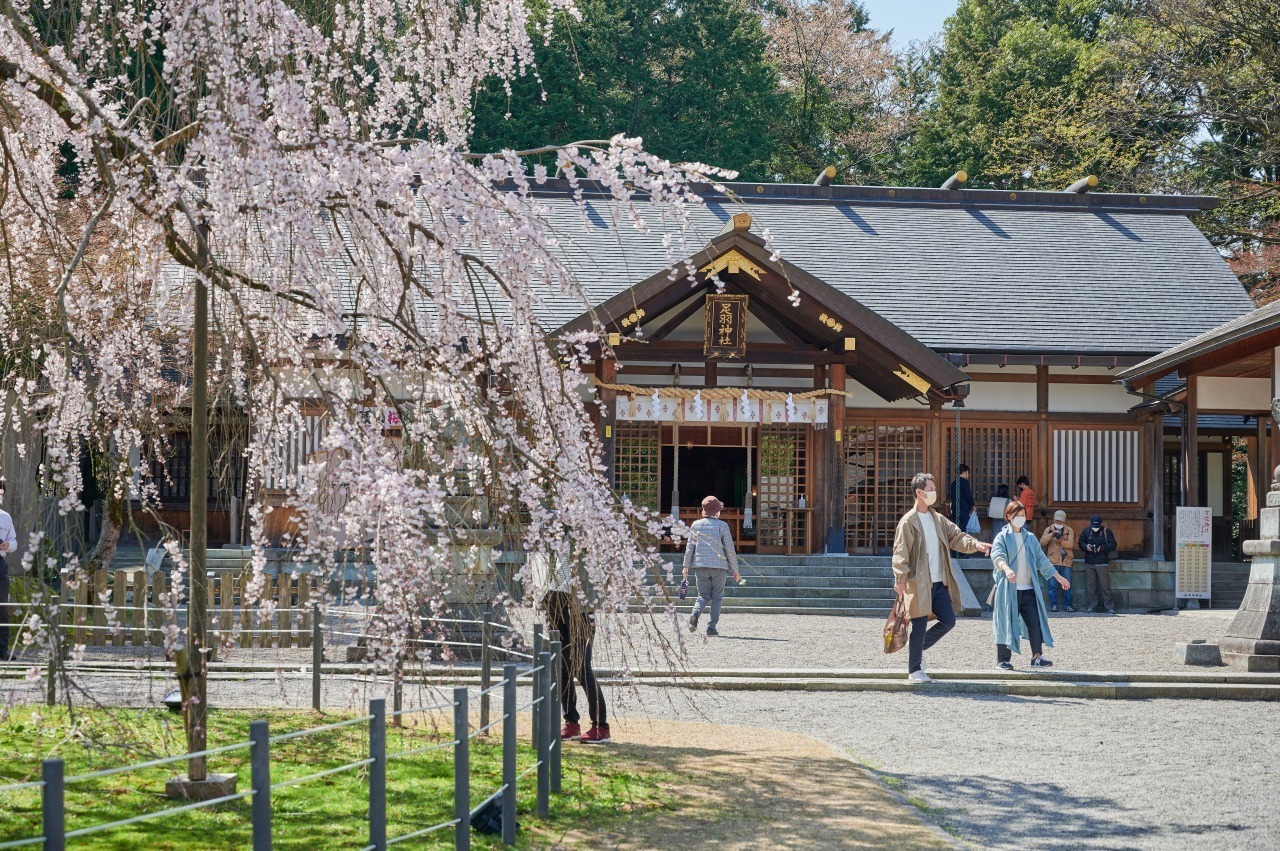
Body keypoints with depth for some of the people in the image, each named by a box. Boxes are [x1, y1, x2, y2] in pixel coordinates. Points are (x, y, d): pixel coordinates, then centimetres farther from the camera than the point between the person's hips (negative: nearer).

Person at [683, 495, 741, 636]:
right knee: (717, 597, 7)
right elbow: (730, 549, 0)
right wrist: (735, 570, 6)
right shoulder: (722, 525, 0)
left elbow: (690, 547, 6)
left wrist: (686, 566, 12)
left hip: (700, 566, 2)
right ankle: (711, 626, -2)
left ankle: (695, 614, -20)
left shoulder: (696, 524, 7)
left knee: (704, 595, 10)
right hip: (719, 566, -2)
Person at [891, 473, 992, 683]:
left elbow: (956, 536, 9)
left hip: (939, 583, 7)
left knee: (948, 621, 5)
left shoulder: (938, 519, 12)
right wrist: (900, 579, -21)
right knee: (919, 626, -1)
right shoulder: (908, 522, -9)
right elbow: (900, 553, -12)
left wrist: (975, 544, -11)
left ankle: (917, 646, 25)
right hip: (918, 584, -7)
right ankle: (914, 670, 11)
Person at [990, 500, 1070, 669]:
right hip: (1008, 589, -4)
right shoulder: (1002, 537, -1)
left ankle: (1037, 657, -3)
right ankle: (1003, 660, 6)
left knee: (1035, 621, -4)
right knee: (1007, 623, -1)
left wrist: (1058, 577, 17)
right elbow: (997, 555, -18)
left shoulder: (1030, 538, 15)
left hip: (1029, 589, 4)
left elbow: (1041, 559, 19)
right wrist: (1006, 568, -39)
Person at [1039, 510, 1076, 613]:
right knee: (1052, 585, -3)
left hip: (1066, 561, 1)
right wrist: (1051, 534, -18)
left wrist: (1061, 541, -22)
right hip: (1053, 561, -1)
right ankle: (1053, 604, 1)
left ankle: (1067, 605, 6)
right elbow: (1042, 542, -3)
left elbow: (1071, 544, -4)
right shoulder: (1049, 530, 10)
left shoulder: (1069, 530, 10)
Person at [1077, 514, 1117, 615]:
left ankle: (1109, 606, -1)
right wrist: (1086, 546, -9)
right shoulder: (1086, 531, 8)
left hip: (1102, 563, -3)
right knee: (1090, 585, 4)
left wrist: (1102, 548, -18)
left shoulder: (1106, 531, -1)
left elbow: (1113, 544, -4)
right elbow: (1081, 542, 13)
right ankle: (1091, 606, 10)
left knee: (1105, 585, -4)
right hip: (1089, 563, 3)